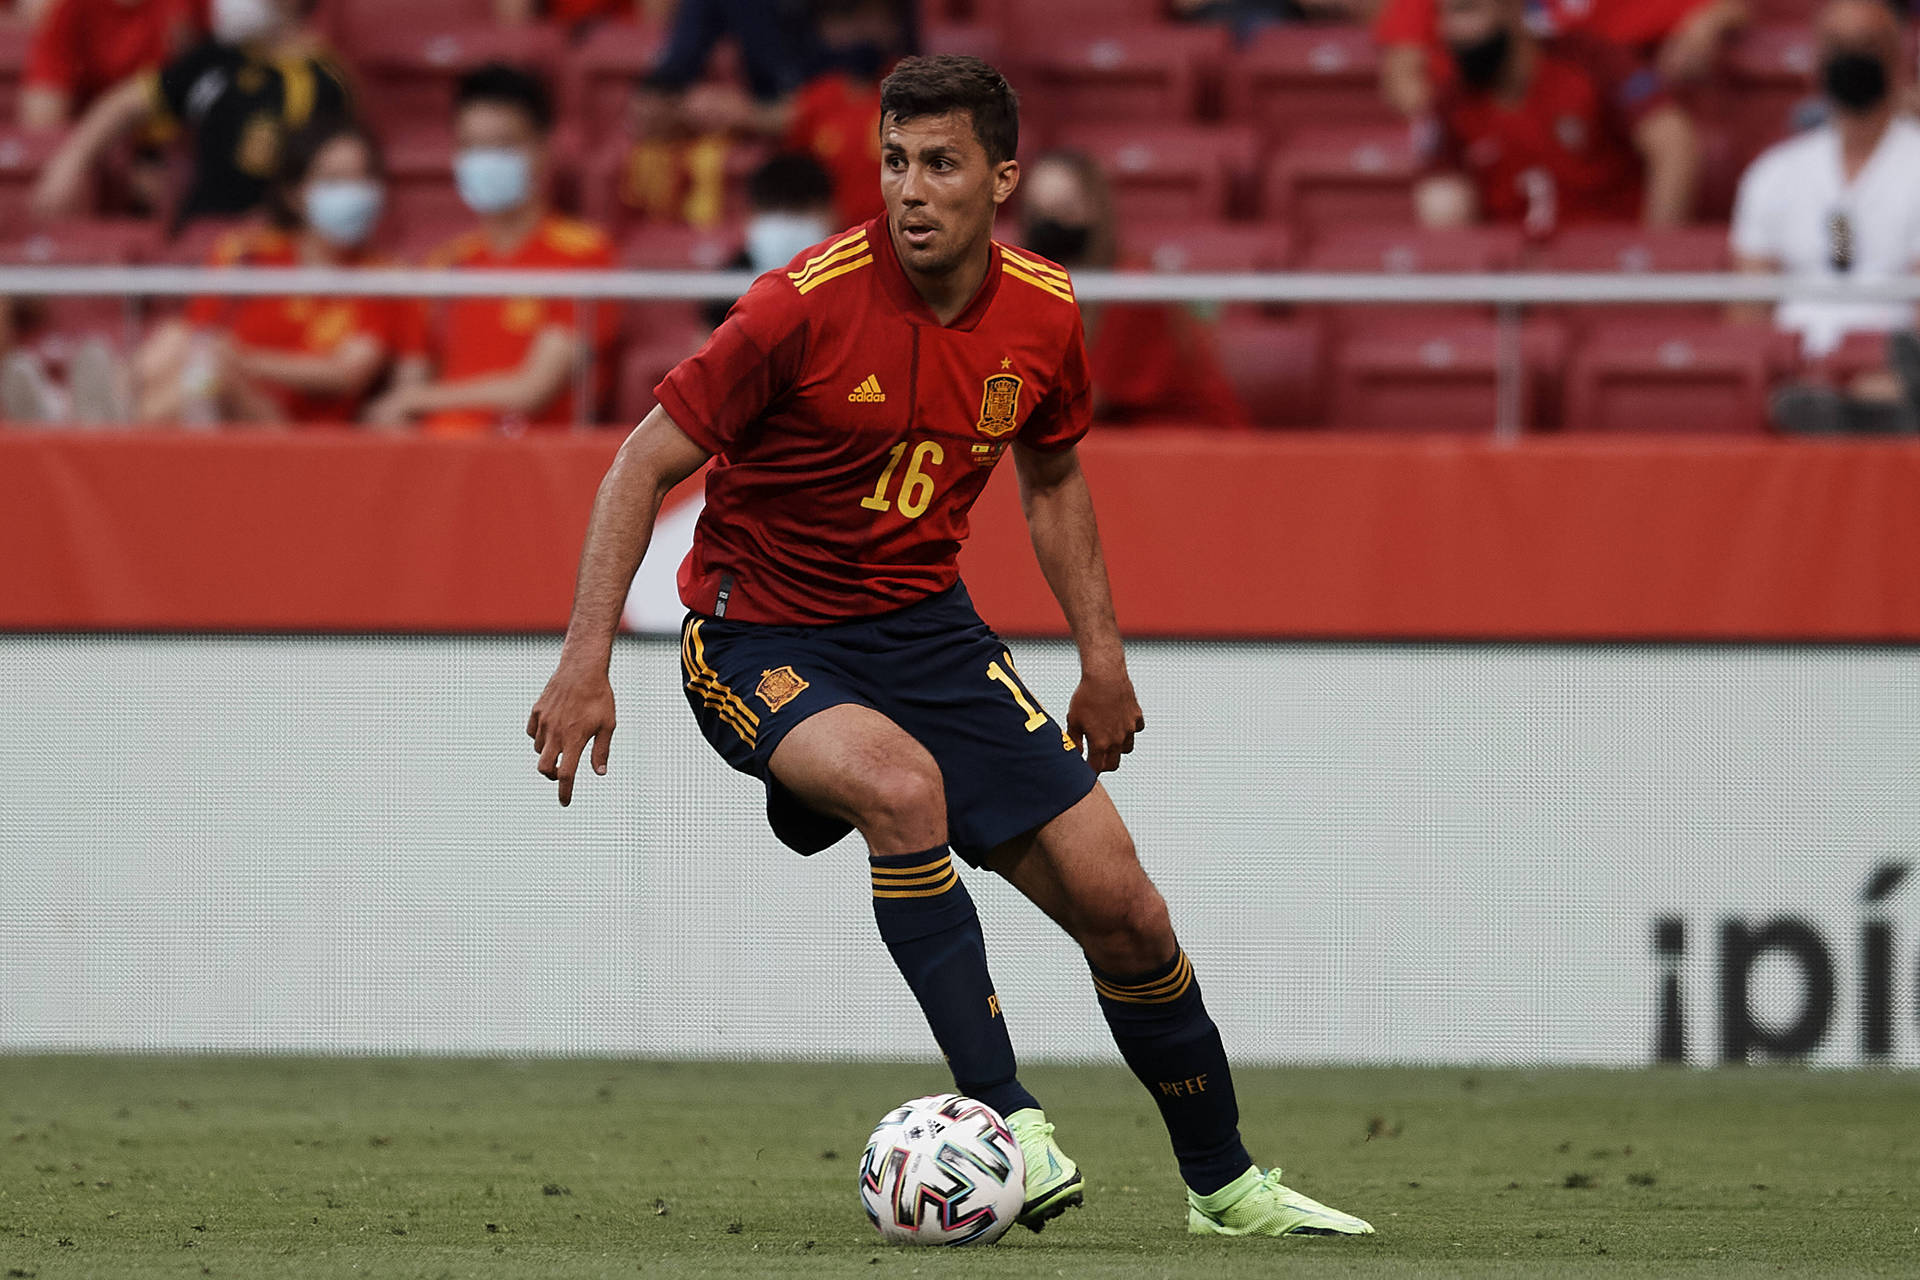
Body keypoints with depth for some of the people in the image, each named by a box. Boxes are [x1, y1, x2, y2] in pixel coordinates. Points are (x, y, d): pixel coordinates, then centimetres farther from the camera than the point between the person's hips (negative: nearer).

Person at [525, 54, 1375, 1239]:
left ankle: (1225, 1184, 20)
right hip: (761, 640, -5)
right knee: (903, 783, -37)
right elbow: (647, 463, -15)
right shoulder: (809, 303, -21)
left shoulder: (1042, 316, -4)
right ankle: (1003, 1120, -29)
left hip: (926, 626, 5)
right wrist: (587, 660, -22)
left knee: (1122, 908, 0)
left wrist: (1102, 655, 13)